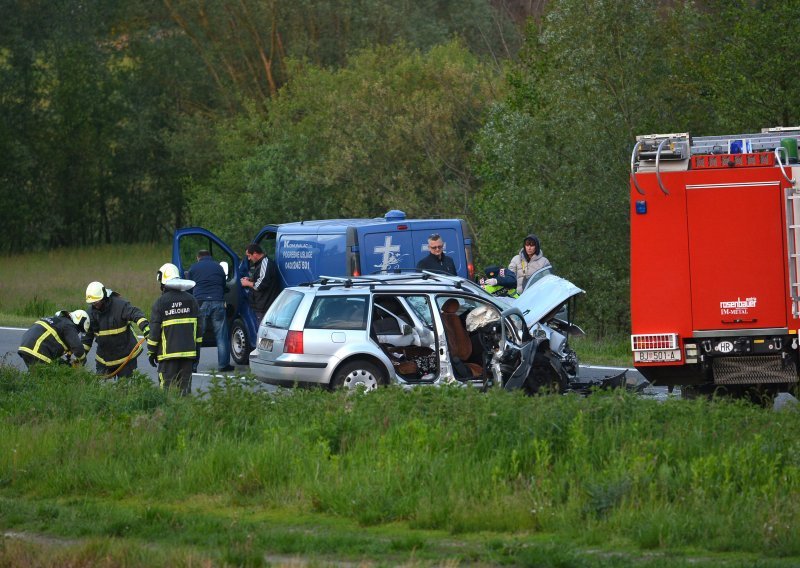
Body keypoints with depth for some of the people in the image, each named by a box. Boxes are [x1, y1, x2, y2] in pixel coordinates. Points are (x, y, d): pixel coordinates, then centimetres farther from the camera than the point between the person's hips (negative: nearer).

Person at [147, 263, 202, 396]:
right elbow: (199, 326, 10)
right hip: (188, 352, 4)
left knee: (168, 387, -3)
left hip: (168, 353, -4)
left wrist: (151, 352, 3)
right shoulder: (190, 300, 7)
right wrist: (197, 350, 18)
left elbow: (154, 330, -6)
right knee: (185, 386, 8)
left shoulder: (160, 302, -7)